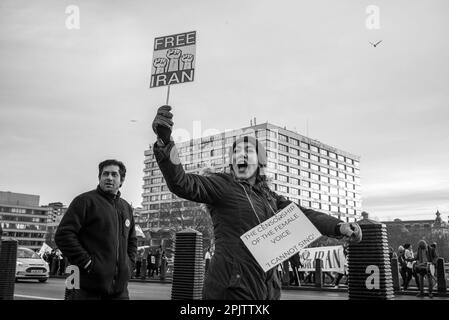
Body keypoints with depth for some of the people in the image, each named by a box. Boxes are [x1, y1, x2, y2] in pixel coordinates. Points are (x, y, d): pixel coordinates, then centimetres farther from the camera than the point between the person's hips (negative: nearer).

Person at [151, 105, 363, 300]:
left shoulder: (267, 196, 13)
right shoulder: (223, 185, -7)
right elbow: (182, 183, -22)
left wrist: (340, 227, -5)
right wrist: (164, 141, -38)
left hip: (266, 290, 7)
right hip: (232, 290, -7)